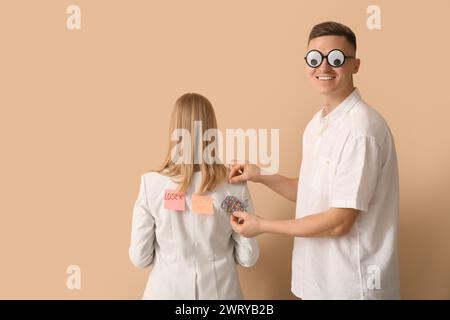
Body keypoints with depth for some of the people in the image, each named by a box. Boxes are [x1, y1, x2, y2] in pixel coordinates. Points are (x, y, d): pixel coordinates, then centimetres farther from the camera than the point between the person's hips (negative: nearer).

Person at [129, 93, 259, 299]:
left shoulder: (151, 184, -15)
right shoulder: (234, 187, -14)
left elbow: (140, 257, -8)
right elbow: (248, 257, -6)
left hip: (168, 290, 0)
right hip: (219, 290, 0)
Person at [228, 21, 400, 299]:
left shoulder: (361, 128, -22)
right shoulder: (318, 124, 6)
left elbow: (339, 221, -21)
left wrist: (262, 226, -13)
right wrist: (261, 176, 2)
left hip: (352, 284, -7)